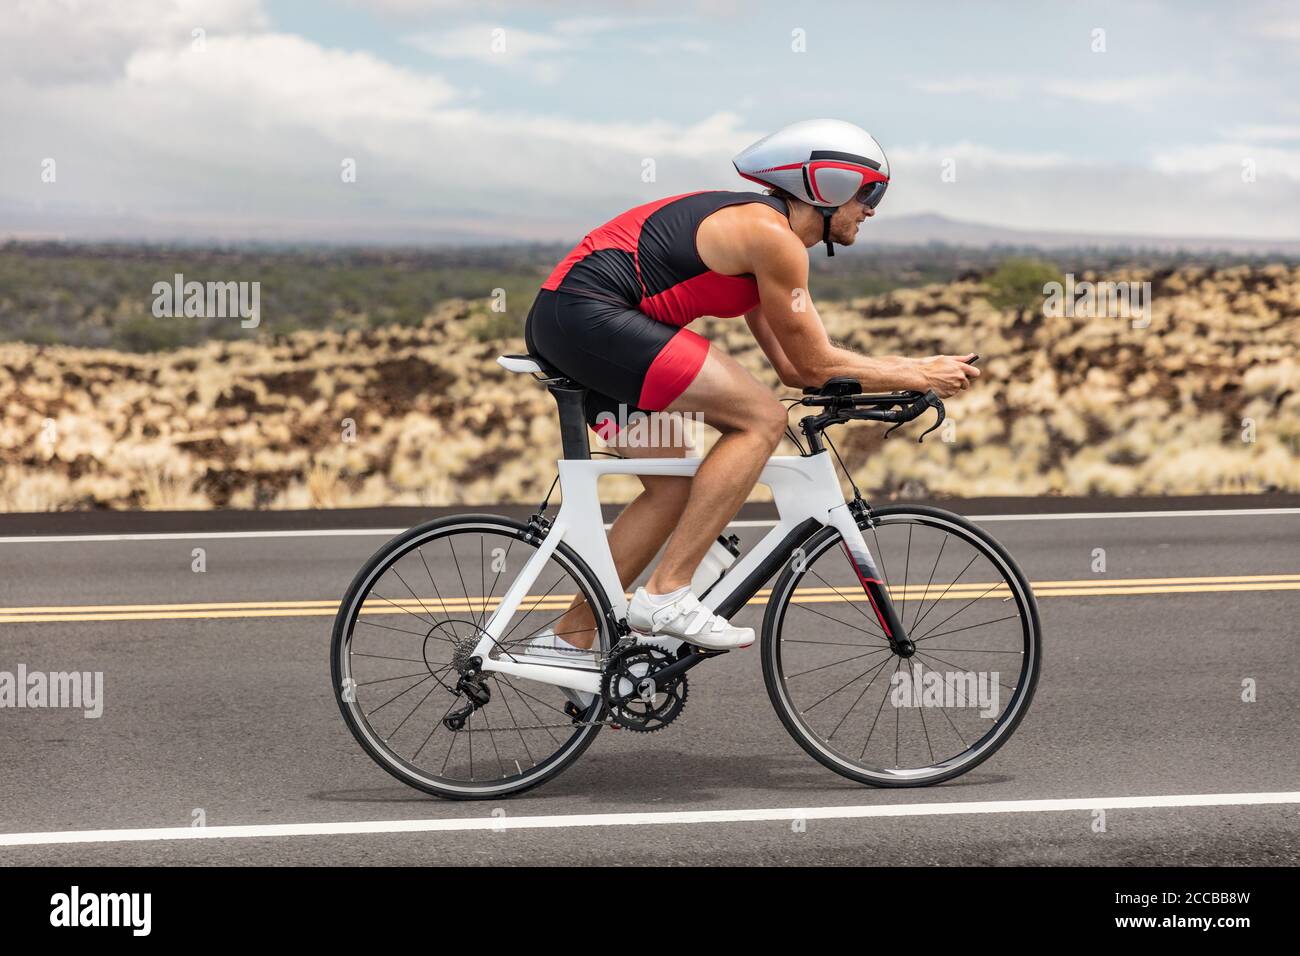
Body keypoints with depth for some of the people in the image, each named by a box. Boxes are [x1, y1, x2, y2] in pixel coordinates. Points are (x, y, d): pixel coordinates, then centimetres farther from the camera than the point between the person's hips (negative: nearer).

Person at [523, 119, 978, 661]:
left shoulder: (749, 225, 22)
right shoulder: (774, 236, -8)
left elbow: (791, 366, 23)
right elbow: (816, 365, -5)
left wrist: (908, 371, 21)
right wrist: (920, 377, 5)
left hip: (556, 324, 11)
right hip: (591, 316, -11)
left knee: (675, 489, 15)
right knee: (761, 420, -11)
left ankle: (569, 638, 18)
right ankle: (667, 593, -12)